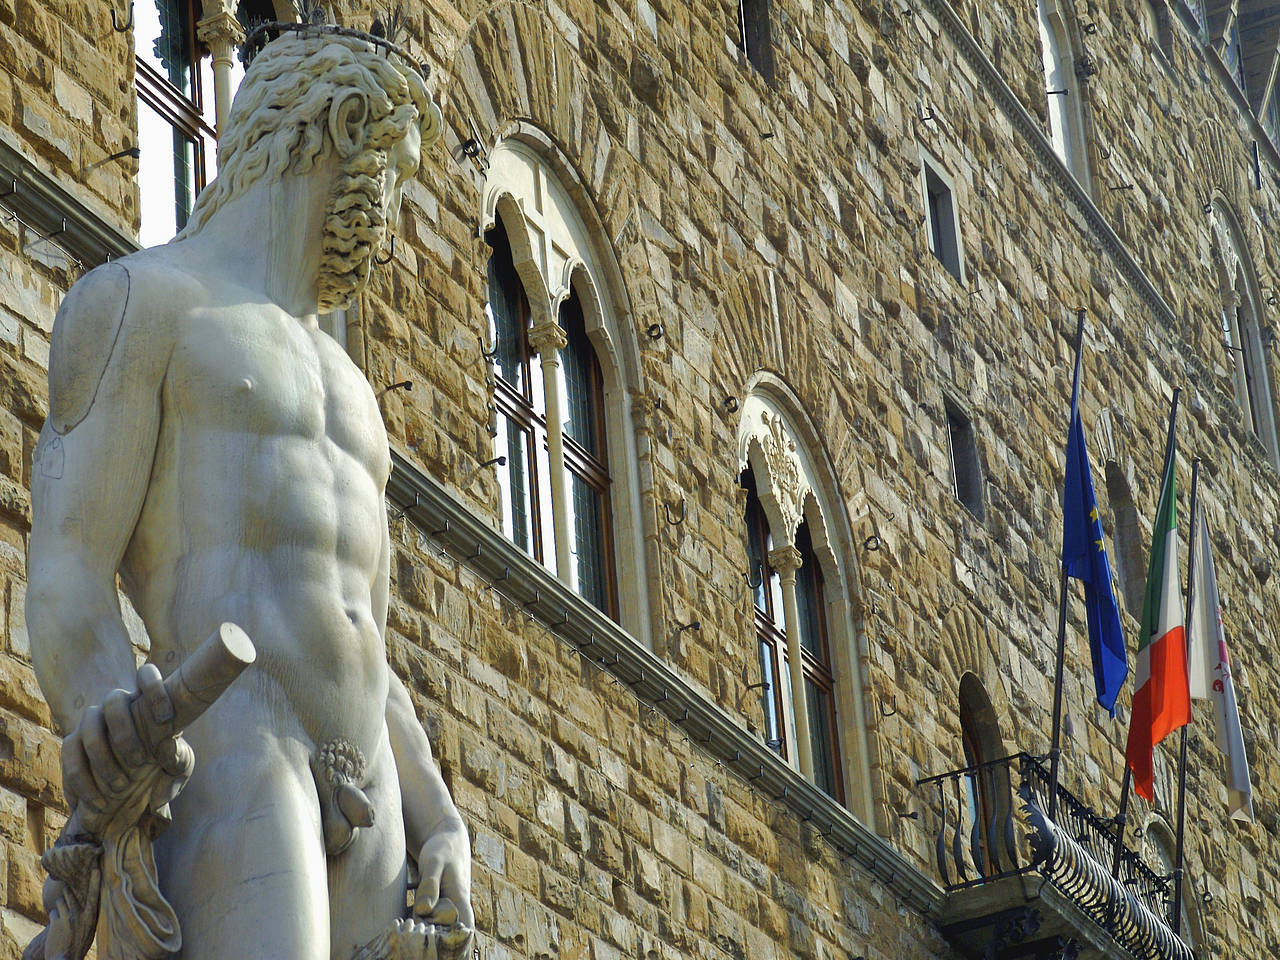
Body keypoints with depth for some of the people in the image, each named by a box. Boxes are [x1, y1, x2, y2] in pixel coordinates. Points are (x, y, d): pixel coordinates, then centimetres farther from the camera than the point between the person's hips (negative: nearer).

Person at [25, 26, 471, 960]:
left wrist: (443, 832, 8)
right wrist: (108, 713, -28)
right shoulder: (137, 299, 8)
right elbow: (64, 584, -4)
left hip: (365, 813, 8)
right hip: (224, 767, -7)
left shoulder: (344, 390, 32)